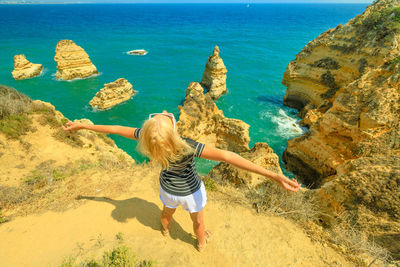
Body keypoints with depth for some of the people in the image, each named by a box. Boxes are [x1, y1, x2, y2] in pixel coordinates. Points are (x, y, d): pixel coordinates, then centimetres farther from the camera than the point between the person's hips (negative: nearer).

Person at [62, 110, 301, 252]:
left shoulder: (146, 137, -31)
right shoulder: (188, 147, -44)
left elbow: (116, 129, -17)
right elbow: (228, 157, -52)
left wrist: (82, 125, -2)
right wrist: (274, 175, -54)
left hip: (168, 188, 4)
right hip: (191, 191, -3)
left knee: (167, 211, 39)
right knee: (198, 221, 30)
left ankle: (165, 229, 74)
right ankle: (202, 243, 62)